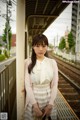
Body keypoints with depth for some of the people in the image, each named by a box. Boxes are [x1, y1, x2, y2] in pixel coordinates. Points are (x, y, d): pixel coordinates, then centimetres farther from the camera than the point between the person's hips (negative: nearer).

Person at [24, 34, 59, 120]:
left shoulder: (52, 62, -5)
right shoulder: (28, 62, -9)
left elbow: (55, 85, -4)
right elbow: (27, 85, -11)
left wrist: (50, 104, -10)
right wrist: (35, 105, -15)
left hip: (48, 99, 2)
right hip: (33, 99, -1)